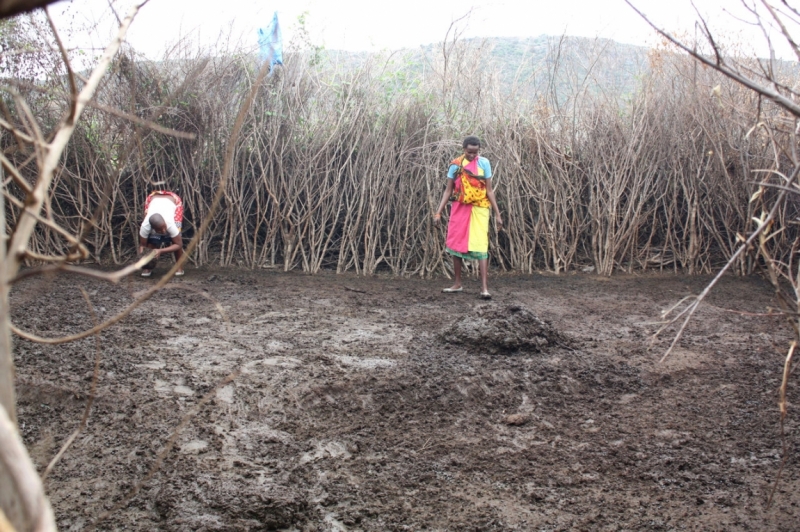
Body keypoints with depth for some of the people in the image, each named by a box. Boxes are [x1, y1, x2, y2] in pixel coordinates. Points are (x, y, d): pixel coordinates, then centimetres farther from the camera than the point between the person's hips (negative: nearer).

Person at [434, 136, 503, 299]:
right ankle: (458, 283, 21)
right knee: (456, 244, 8)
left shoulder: (484, 163, -3)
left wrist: (497, 214, -4)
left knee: (480, 246, -11)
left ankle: (484, 288, -14)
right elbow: (448, 190, 6)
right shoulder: (455, 165, 2)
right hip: (459, 209, 3)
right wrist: (438, 212, 1)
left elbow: (489, 190, -1)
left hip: (478, 209, -3)